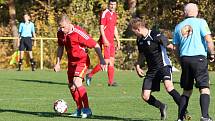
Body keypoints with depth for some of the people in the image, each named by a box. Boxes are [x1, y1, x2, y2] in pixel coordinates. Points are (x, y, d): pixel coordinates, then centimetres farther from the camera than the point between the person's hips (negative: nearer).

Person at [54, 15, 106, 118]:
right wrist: (58, 63, 14)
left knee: (77, 82, -25)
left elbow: (96, 45, -20)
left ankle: (87, 109, -18)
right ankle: (79, 109, 25)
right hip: (71, 61, 7)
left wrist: (101, 60, -22)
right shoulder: (60, 33, -5)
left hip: (82, 60, -7)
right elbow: (60, 47, 15)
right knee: (71, 86, 8)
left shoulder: (78, 33, -26)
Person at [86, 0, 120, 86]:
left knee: (112, 61, 5)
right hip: (105, 42, -8)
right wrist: (105, 40, -21)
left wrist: (118, 41, 21)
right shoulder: (105, 14, -9)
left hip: (111, 42, 8)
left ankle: (111, 82, 6)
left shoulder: (114, 14, 16)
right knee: (106, 62, -11)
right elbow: (101, 28, -13)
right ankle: (90, 75, 1)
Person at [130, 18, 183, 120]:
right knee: (145, 96, 1)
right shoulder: (139, 40, 10)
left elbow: (166, 43, -28)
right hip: (151, 70, 8)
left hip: (163, 66, -8)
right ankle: (162, 107, 29)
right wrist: (138, 66, 15)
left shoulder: (155, 35, -14)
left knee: (169, 87, -32)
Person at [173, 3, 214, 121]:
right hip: (199, 57, -5)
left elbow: (175, 48, 15)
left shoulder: (178, 27, 13)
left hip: (184, 59, 5)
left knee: (186, 91, 15)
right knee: (204, 89, -7)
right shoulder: (200, 22, -1)